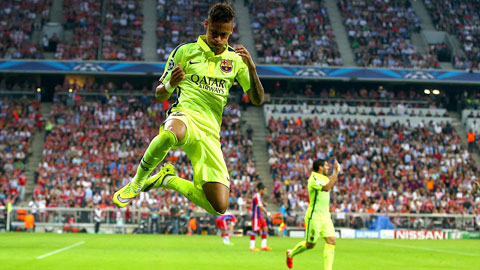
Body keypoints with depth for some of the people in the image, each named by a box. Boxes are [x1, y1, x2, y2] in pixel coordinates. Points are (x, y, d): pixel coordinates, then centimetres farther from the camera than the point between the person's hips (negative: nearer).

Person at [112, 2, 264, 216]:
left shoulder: (236, 59, 13)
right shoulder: (185, 51, 6)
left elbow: (257, 100, 7)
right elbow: (159, 95, 9)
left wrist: (251, 67, -10)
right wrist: (171, 84, -15)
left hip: (211, 132, 3)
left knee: (219, 207, -8)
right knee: (170, 134, -45)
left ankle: (169, 180, 18)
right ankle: (137, 182, -18)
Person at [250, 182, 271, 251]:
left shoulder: (259, 196, 16)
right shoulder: (257, 196, -15)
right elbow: (260, 207, -23)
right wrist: (267, 213, -23)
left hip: (260, 216, 10)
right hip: (256, 216, -10)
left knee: (265, 229, 7)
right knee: (255, 230, -7)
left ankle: (264, 246, 9)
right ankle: (252, 247, -2)